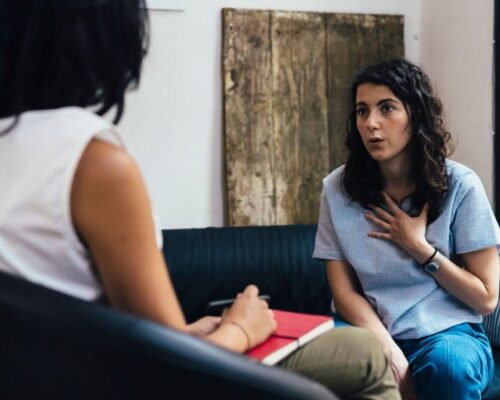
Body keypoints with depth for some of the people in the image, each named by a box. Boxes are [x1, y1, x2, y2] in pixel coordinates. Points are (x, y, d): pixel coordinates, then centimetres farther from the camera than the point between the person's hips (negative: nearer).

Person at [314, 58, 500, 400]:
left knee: (449, 364, -35)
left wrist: (419, 247, -12)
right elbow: (344, 291, -3)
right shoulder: (338, 188, -2)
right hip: (370, 332, 1)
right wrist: (391, 353, -18)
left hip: (447, 331, -1)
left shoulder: (460, 185, -7)